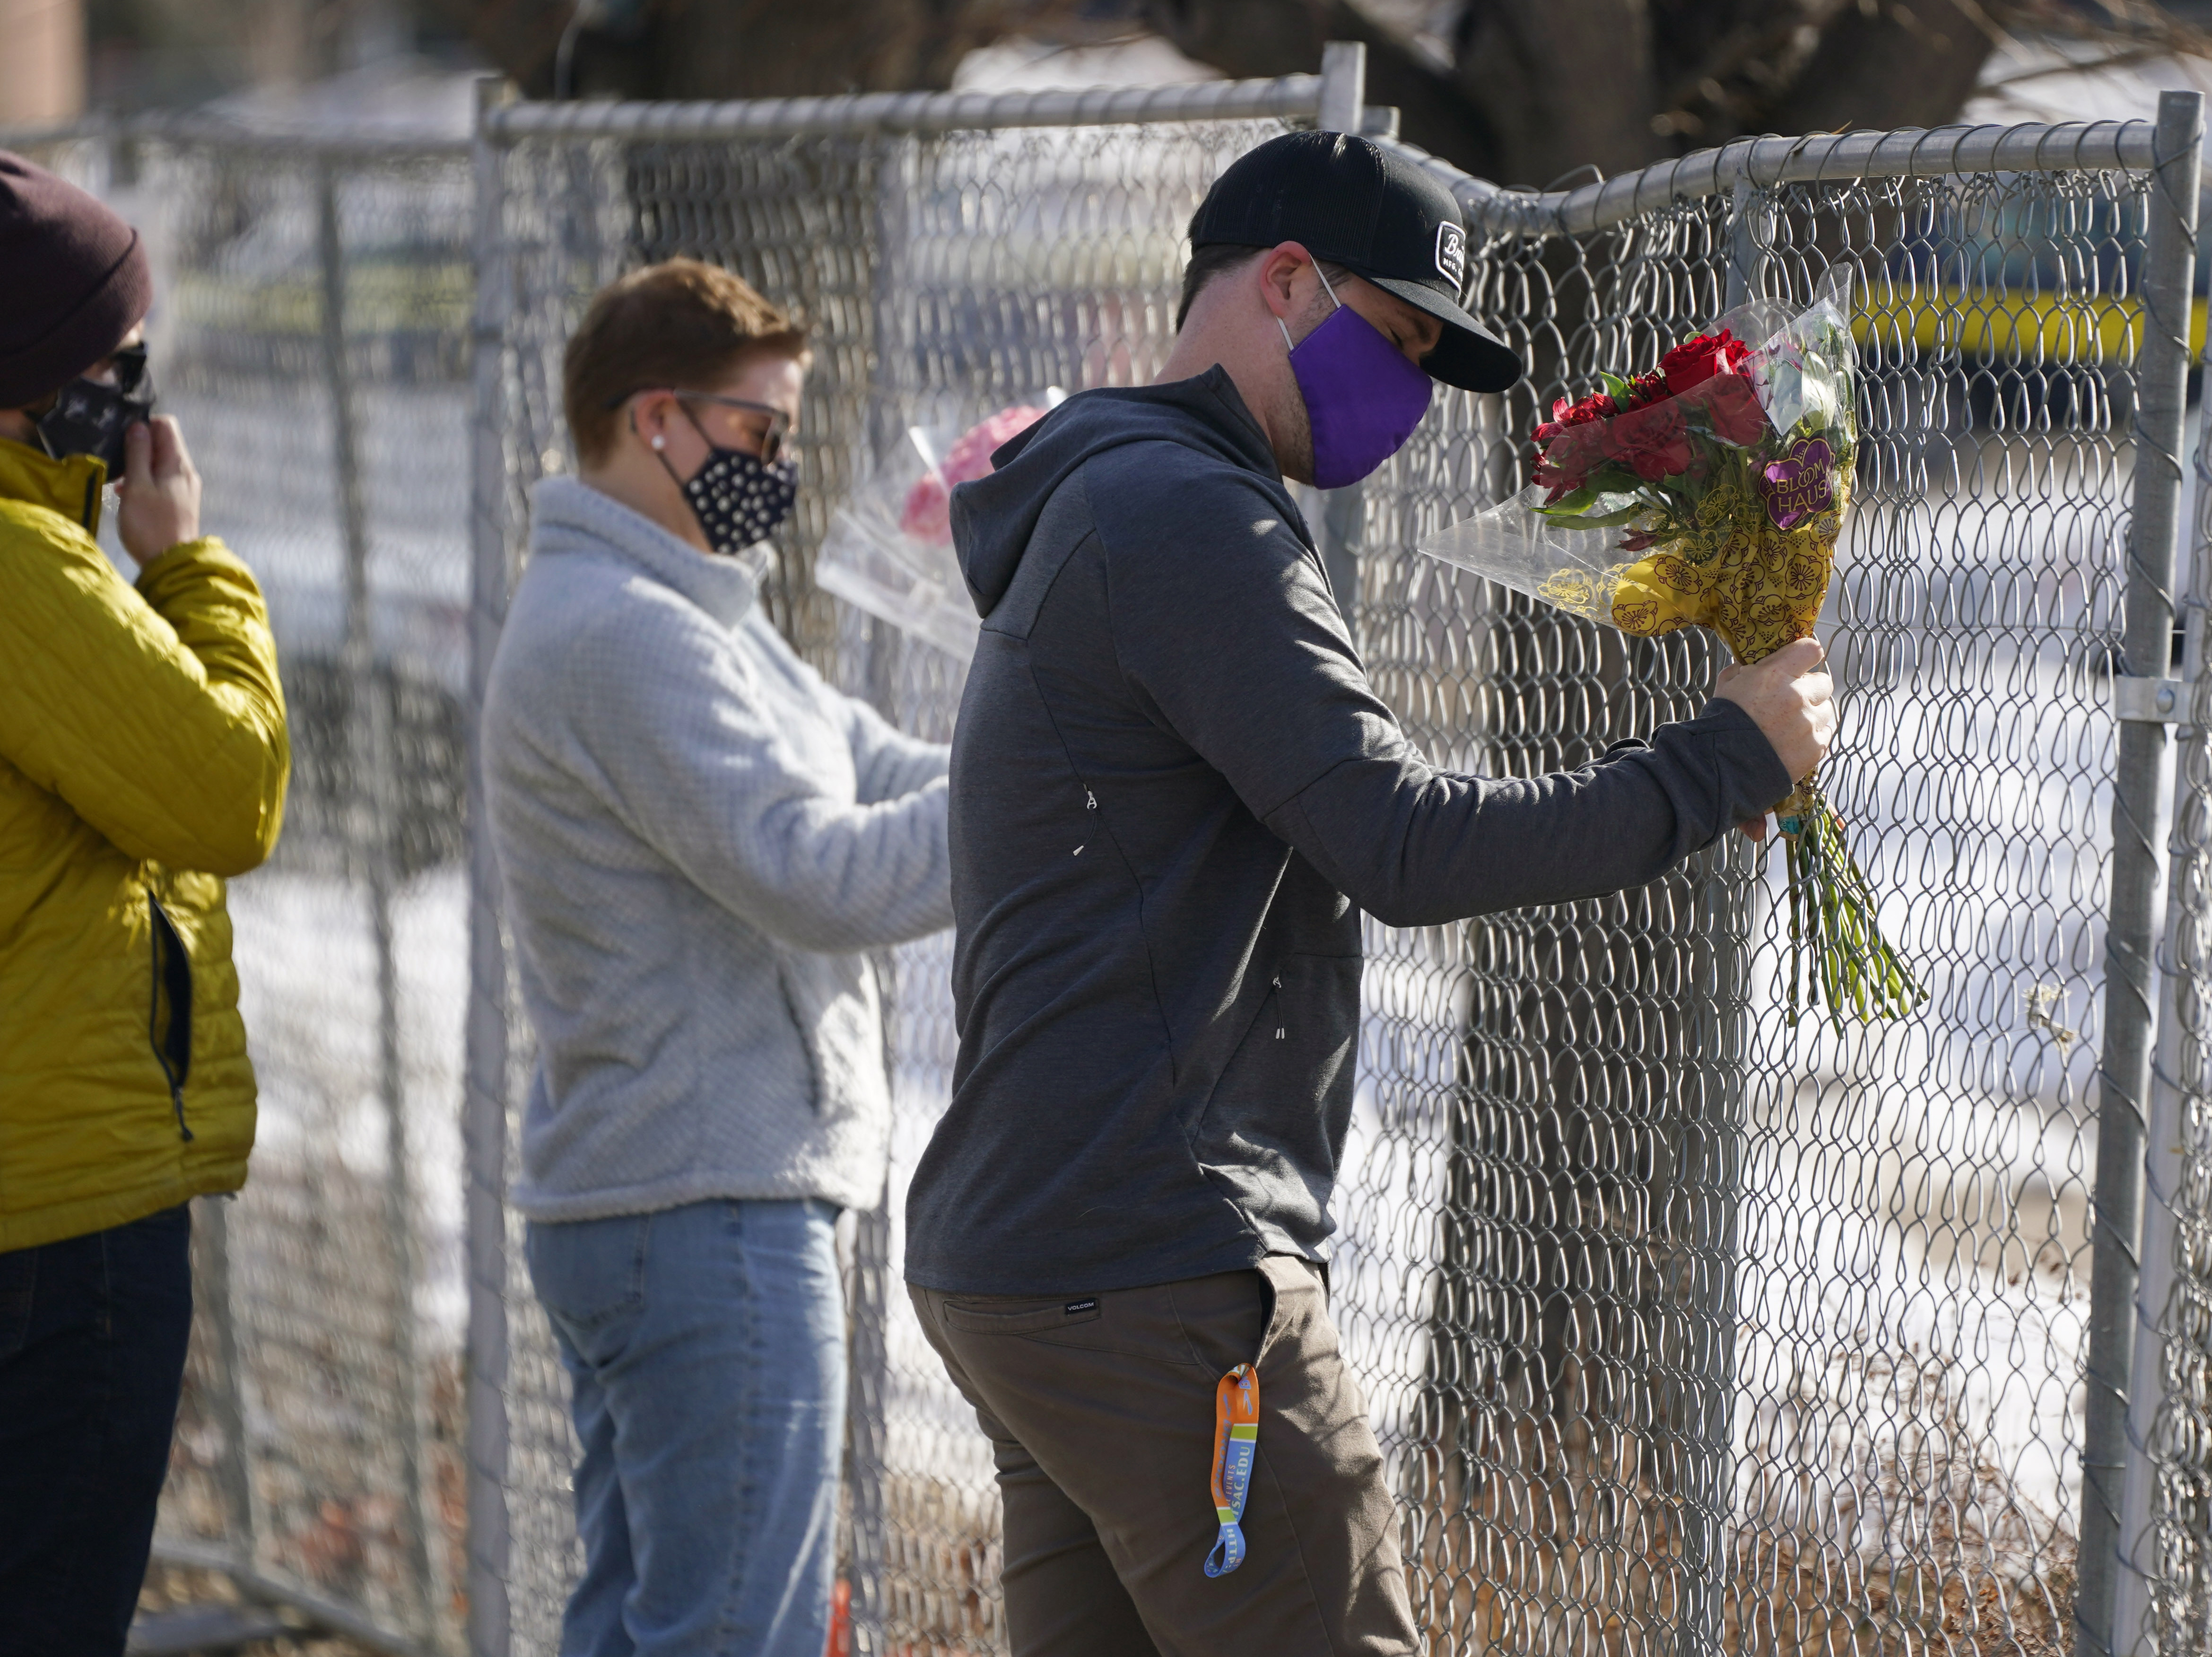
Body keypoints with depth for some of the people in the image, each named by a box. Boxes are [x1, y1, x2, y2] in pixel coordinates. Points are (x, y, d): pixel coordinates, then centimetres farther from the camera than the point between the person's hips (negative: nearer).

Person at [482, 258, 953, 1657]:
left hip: (631, 1210, 11)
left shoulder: (691, 620, 19)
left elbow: (884, 776, 12)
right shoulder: (621, 636, -16)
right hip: (715, 1208, -11)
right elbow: (819, 876, -22)